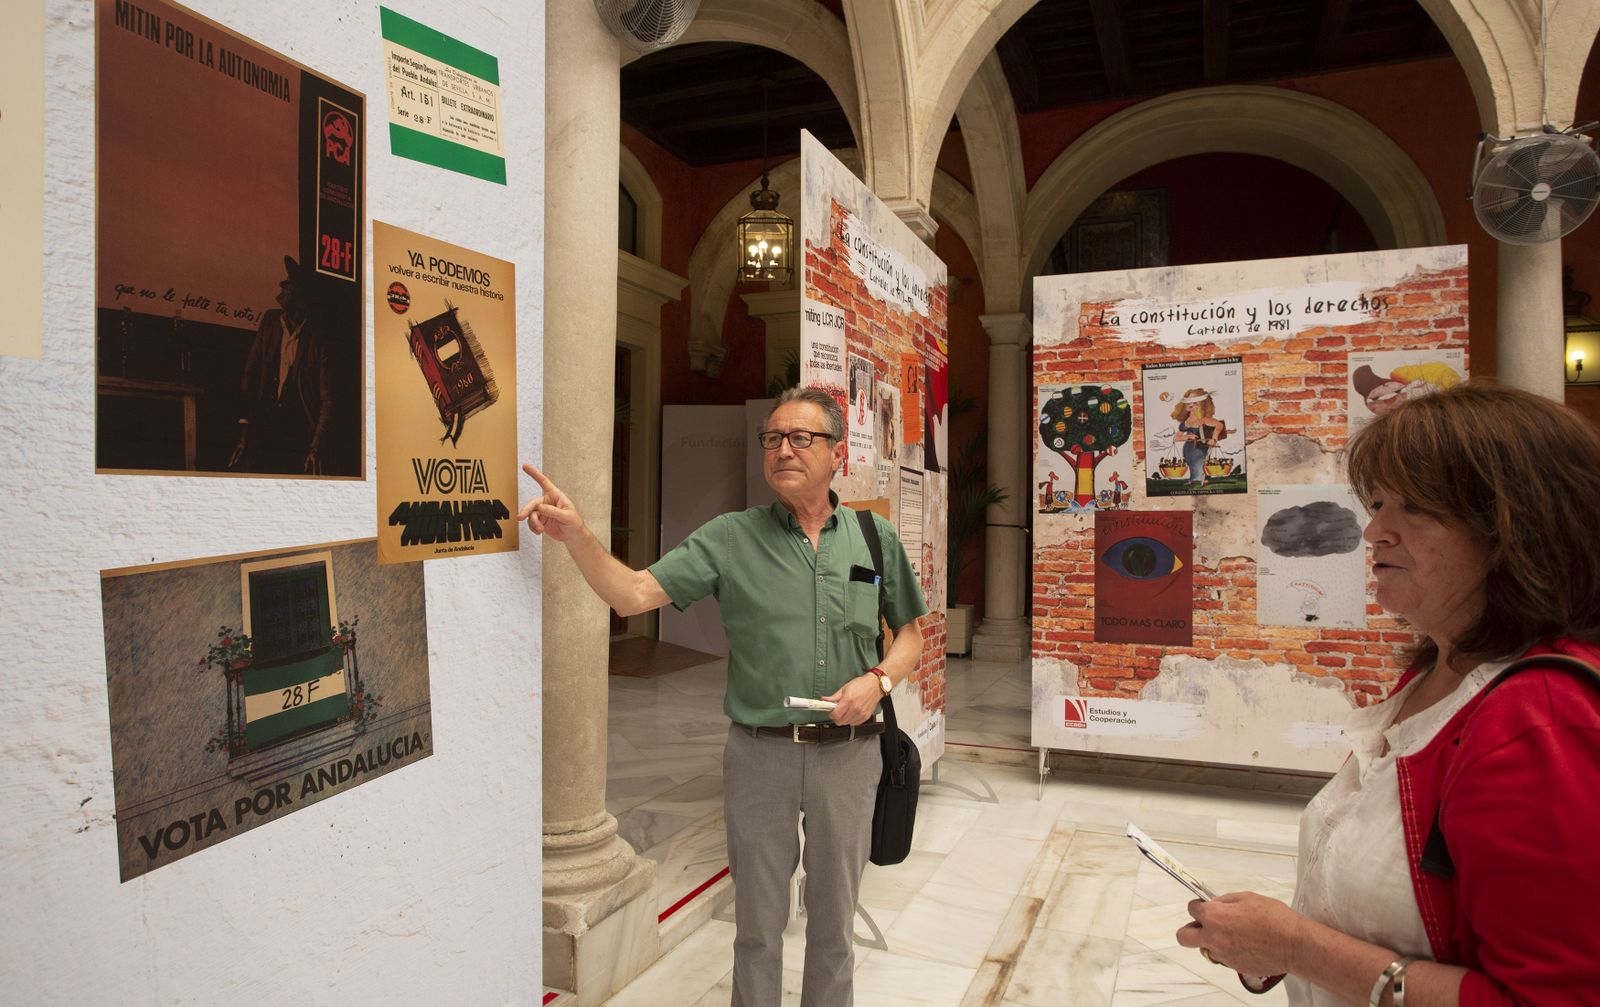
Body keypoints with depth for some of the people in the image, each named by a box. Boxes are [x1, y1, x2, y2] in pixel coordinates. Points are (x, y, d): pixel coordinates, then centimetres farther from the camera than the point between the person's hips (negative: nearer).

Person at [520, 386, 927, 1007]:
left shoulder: (876, 538, 1)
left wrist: (878, 678, -11)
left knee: (834, 917, 19)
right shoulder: (731, 538, -5)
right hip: (759, 752, -1)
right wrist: (575, 536, -29)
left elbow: (910, 635, 9)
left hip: (848, 752, 1)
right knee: (758, 921, 16)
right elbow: (633, 595, -13)